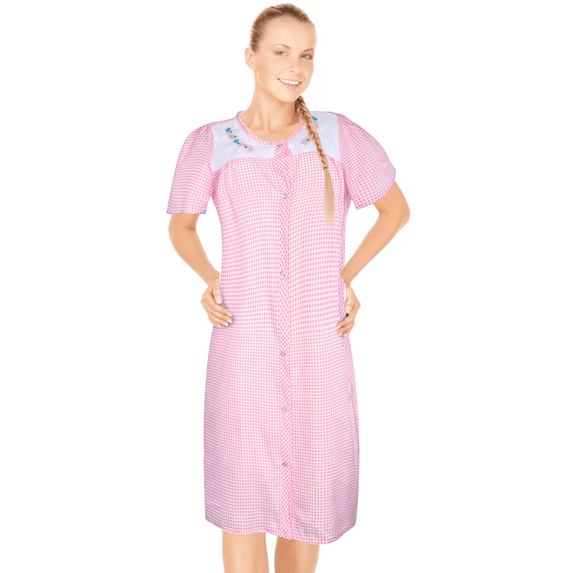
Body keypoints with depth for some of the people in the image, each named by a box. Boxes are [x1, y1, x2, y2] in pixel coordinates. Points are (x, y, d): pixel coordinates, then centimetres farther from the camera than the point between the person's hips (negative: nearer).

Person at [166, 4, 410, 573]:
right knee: (242, 507, 2)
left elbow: (396, 209, 15)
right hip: (243, 345, -1)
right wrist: (209, 278, -1)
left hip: (319, 346, 1)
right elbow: (181, 227, 16)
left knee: (307, 506, 12)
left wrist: (348, 275, 4)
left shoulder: (340, 136, 1)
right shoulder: (210, 143, 1)